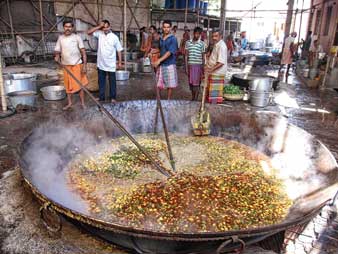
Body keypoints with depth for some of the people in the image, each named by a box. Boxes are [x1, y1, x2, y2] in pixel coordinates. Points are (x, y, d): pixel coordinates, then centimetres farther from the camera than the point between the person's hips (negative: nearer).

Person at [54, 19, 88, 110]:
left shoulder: (77, 37, -3)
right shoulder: (60, 38, 5)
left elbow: (83, 51, -6)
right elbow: (57, 51, 8)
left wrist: (84, 65, -13)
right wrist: (57, 56, -16)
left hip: (77, 64, -3)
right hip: (66, 65, 3)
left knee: (80, 84, 0)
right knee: (68, 85, 10)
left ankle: (83, 103, 11)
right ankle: (69, 103, 21)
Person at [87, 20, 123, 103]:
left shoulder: (114, 37, -6)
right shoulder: (100, 34, 2)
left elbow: (119, 50, -2)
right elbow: (89, 32, -4)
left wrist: (120, 62, -4)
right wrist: (99, 27, -11)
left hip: (111, 64, -3)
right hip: (101, 63, 3)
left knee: (112, 81, 7)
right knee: (101, 81, 12)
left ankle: (113, 97, 18)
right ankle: (101, 97, 23)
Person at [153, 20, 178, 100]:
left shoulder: (173, 39, -7)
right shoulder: (161, 39, 12)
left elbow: (170, 52, -16)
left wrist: (159, 60, -21)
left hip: (169, 64, -5)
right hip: (161, 64, 5)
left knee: (170, 85, 3)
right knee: (158, 84, 3)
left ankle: (168, 100, 16)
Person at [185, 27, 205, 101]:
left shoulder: (202, 44, 0)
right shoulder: (188, 42, 5)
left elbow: (203, 57, 3)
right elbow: (186, 55, 7)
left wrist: (203, 68, 1)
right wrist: (186, 67, 2)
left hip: (198, 65, -3)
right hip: (190, 65, 3)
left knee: (196, 83, -5)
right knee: (191, 83, 7)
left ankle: (196, 99, 0)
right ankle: (192, 98, 20)